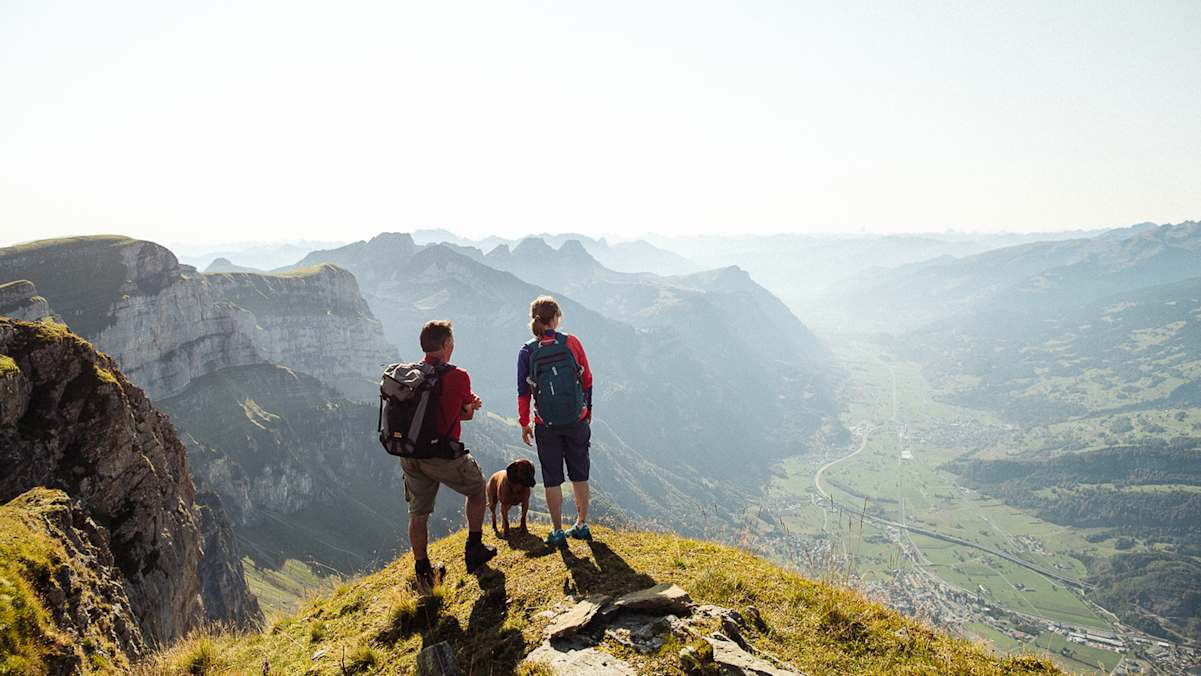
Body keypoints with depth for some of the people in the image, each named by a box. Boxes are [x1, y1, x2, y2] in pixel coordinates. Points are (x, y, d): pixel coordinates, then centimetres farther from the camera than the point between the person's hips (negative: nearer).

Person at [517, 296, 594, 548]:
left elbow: (523, 392, -2)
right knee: (579, 474, 16)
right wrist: (588, 411, 14)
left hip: (546, 426, 0)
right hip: (577, 421, 1)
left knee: (552, 478, 11)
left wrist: (524, 424, 9)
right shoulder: (572, 342, -6)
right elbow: (587, 380, 0)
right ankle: (582, 525, 27)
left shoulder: (527, 352, -6)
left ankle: (557, 532, 17)